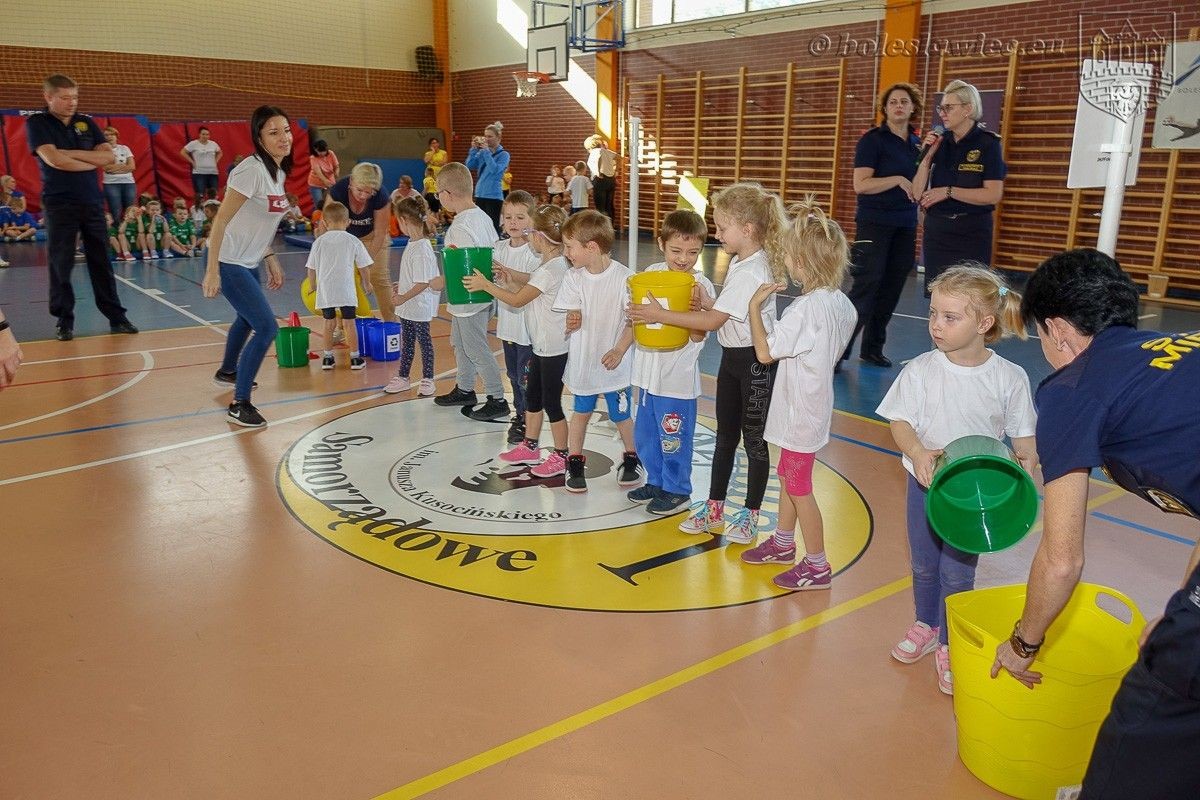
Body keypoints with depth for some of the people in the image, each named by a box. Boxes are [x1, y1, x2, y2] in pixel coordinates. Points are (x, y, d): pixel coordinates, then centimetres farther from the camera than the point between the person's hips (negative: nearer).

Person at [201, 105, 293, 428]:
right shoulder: (251, 170, -22)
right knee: (267, 327, -16)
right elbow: (221, 220, -23)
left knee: (248, 319, 29)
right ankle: (239, 405, -5)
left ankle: (227, 371, 55)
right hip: (229, 263, -10)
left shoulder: (279, 172, 5)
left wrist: (271, 260, 13)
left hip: (250, 263, 10)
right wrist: (212, 271, -25)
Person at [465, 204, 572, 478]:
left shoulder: (550, 269, -22)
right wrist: (510, 280, 1)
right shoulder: (553, 264, 9)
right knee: (532, 396, 18)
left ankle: (561, 456, 13)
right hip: (541, 344, 10)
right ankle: (529, 446, 31)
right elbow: (528, 292, 14)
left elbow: (518, 300, -17)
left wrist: (485, 285, -9)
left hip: (553, 347, -10)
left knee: (551, 402, 1)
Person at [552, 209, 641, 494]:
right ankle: (574, 462, 29)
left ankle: (632, 458, 32)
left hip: (614, 361, -3)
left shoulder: (624, 278, -15)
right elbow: (572, 318, -5)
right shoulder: (573, 278, -5)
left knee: (622, 415, 10)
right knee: (581, 412, 16)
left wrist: (619, 351, -20)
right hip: (582, 360, 3)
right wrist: (572, 321, -27)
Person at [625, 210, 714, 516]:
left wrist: (696, 306, -32)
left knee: (673, 438, 5)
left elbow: (698, 335, -15)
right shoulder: (652, 273, 2)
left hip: (678, 376, -6)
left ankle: (677, 490, 23)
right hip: (649, 370, 6)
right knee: (645, 436, 18)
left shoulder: (702, 286, -13)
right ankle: (656, 481, 36)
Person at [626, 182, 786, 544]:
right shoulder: (740, 262, 7)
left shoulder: (751, 273, -23)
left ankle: (750, 515, 20)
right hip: (732, 356, 10)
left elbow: (713, 320, -24)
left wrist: (660, 315, -21)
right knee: (725, 435, 15)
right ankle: (714, 508, 27)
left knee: (754, 439, 5)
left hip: (756, 361, -10)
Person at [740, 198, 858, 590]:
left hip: (801, 411, -9)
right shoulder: (842, 303, 1)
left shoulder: (804, 309, -26)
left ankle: (817, 566, 16)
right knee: (788, 476, 23)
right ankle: (783, 543, 40)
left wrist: (755, 306, -13)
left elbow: (764, 352, -20)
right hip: (813, 405, 9)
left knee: (799, 488, 4)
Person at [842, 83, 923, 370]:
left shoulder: (916, 143, 13)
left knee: (890, 291, 7)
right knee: (865, 289, -11)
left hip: (905, 226, 7)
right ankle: (838, 350, -5)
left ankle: (872, 349, 17)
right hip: (874, 224, -6)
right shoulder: (873, 140, -6)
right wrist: (898, 180, -17)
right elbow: (861, 185, -16)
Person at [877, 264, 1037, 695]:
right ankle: (926, 625, 44)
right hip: (925, 482, 2)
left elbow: (1023, 436, -4)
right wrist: (920, 454, -30)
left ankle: (949, 644, 29)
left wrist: (1026, 461, -25)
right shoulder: (921, 369, -12)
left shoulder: (1009, 378, -13)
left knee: (957, 571, 6)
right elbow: (900, 422, -11)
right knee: (923, 565, 18)